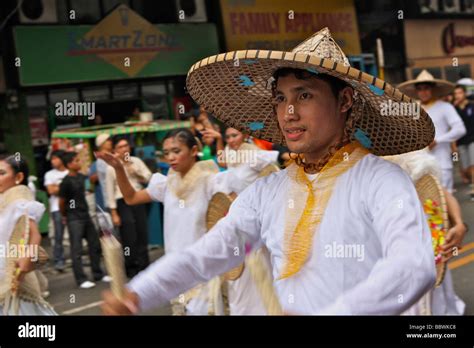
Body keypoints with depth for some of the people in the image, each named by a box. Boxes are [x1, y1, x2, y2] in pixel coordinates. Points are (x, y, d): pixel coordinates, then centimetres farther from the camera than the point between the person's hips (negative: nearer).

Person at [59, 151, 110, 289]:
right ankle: (81, 279, 1)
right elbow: (62, 202, -7)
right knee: (77, 250, -3)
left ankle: (98, 274, 24)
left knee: (95, 245, 12)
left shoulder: (82, 177, 5)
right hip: (74, 219, -7)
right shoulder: (66, 182, -14)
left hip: (86, 215, 7)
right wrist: (64, 216, 5)